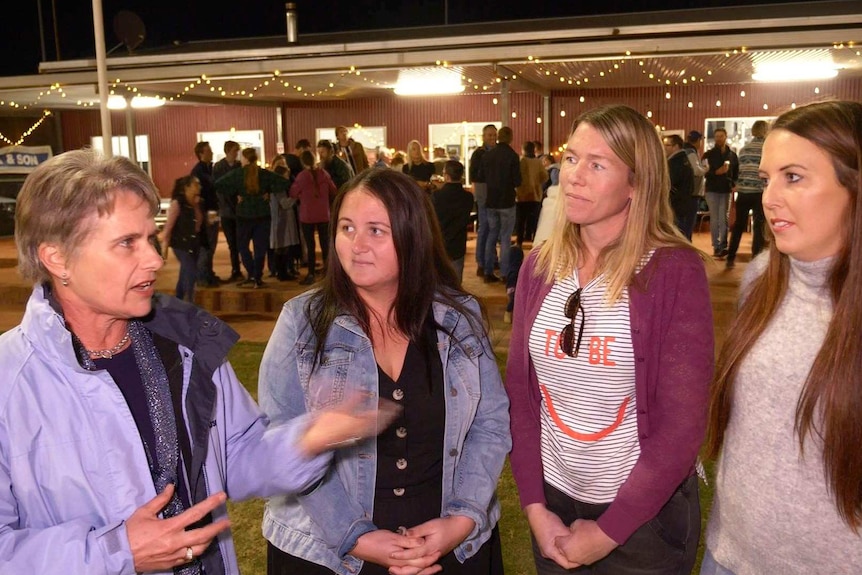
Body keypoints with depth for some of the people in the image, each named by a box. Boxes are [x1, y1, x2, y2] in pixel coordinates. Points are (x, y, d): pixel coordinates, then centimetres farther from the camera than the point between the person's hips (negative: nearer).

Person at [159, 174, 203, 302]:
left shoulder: (197, 203, 4)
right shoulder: (177, 203, -14)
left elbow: (200, 223, 10)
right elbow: (168, 226, -13)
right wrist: (164, 247, -14)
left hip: (194, 244, 7)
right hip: (181, 244, -6)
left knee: (185, 275, 15)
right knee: (191, 274, -11)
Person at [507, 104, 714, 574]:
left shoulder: (675, 272, -16)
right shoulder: (539, 266, -3)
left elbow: (682, 424, -16)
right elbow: (519, 389, 1)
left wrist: (607, 532, -13)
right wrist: (534, 505, -5)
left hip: (645, 514, -4)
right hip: (553, 500, 4)